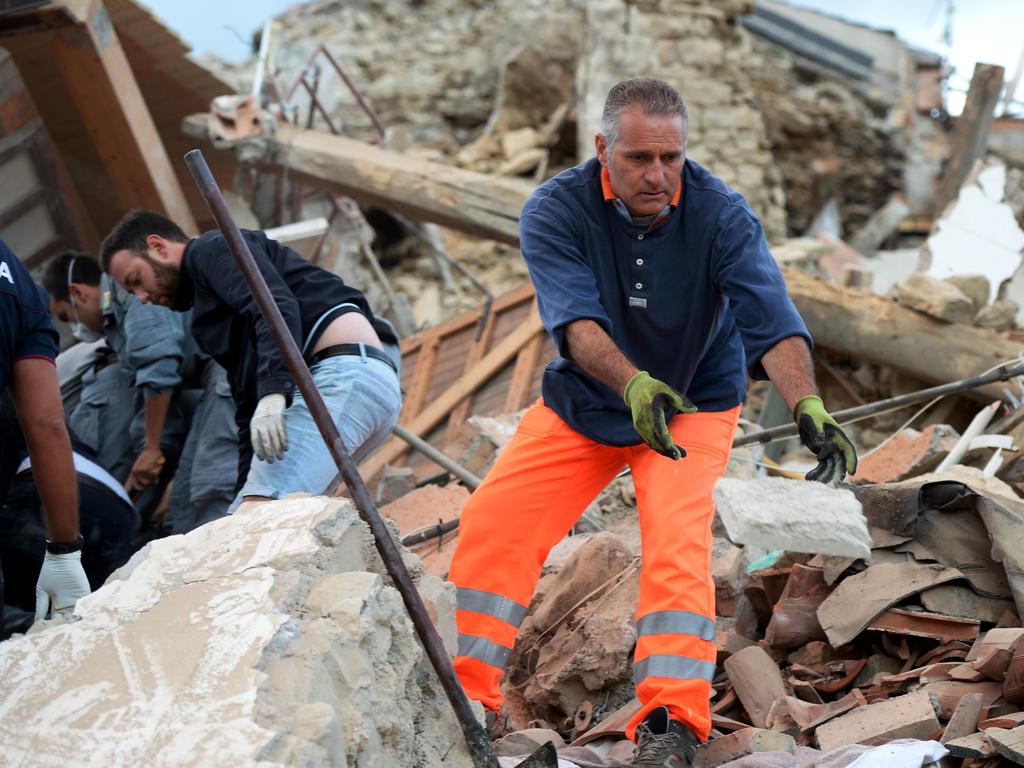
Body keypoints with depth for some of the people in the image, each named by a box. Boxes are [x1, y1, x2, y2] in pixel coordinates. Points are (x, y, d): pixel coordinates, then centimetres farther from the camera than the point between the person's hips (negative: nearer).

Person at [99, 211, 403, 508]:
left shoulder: (213, 248, 7)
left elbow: (277, 309, -14)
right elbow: (248, 403, 30)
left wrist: (272, 395, -27)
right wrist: (247, 488, 22)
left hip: (347, 368, -10)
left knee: (264, 507, -23)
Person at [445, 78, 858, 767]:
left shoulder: (721, 214, -21)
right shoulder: (555, 211, -20)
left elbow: (772, 318, -32)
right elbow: (576, 321, -34)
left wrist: (808, 407, -51)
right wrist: (633, 383, -54)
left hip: (695, 405, -1)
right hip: (582, 402, 1)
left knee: (679, 541, -24)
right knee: (492, 522, -8)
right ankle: (465, 697, 7)